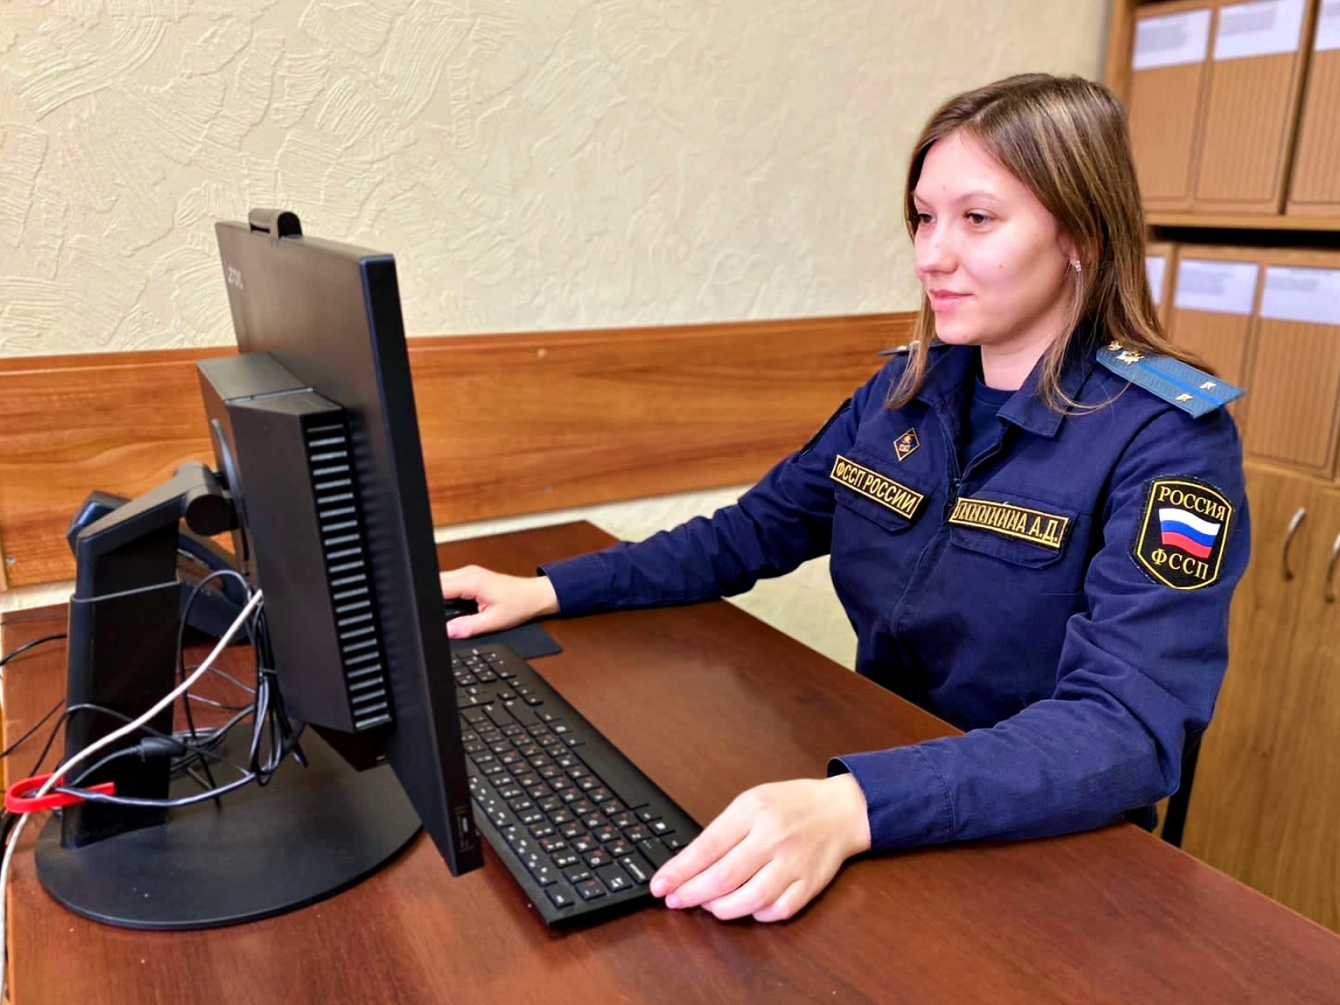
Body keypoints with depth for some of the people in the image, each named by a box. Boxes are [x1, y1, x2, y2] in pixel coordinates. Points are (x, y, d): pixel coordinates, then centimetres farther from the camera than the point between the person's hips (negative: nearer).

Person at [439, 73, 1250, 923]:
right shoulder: (908, 388, 0)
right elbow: (755, 530, 6)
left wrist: (852, 806, -41)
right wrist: (547, 591, -4)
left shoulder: (1167, 437, -17)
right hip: (881, 760, 5)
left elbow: (1129, 730, -26)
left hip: (1039, 850, -4)